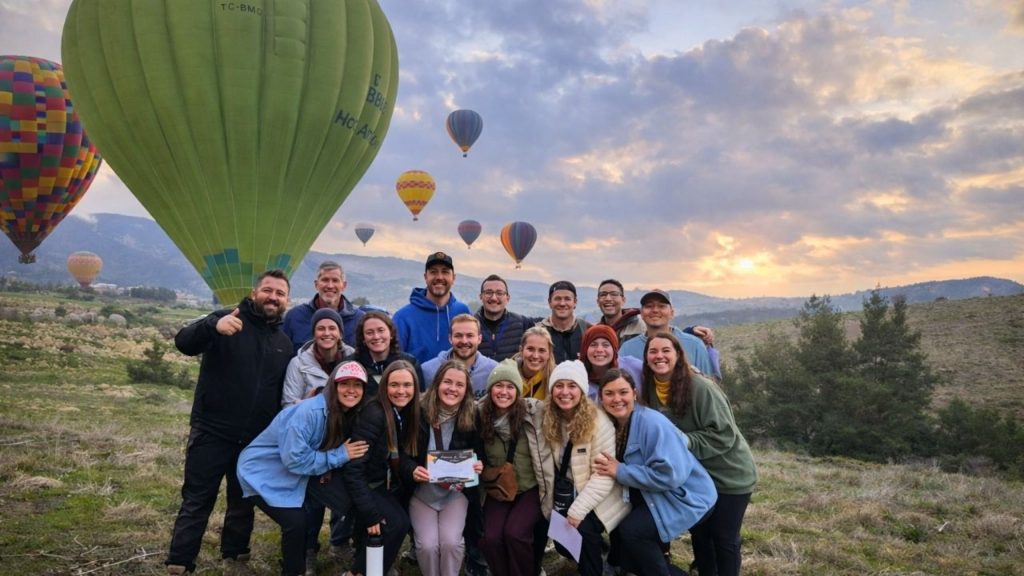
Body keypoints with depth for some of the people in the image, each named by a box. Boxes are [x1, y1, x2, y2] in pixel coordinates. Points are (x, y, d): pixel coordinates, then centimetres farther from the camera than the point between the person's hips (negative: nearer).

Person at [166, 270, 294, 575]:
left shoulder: (285, 342, 8)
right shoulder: (228, 321, -7)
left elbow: (288, 392, 14)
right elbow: (184, 342, -24)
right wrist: (213, 325, -45)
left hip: (255, 440, 5)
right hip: (212, 433, -4)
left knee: (243, 504, 16)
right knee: (196, 503, 2)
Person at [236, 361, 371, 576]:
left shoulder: (350, 415, -7)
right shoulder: (309, 412, -31)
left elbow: (348, 451, 6)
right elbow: (295, 460, -32)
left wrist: (327, 466, -15)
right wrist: (339, 456, -29)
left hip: (298, 473, 6)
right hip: (263, 473, -6)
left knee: (348, 498, -14)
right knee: (296, 521, -22)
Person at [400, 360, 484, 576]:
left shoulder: (472, 418, -6)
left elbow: (479, 454, 7)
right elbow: (402, 454, -6)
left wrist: (478, 466, -16)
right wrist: (412, 470, -26)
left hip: (456, 492, 1)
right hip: (422, 491, -1)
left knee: (451, 542, -20)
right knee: (427, 545, -17)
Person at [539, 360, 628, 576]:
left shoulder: (598, 421, -18)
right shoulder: (546, 421, -3)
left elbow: (603, 475, -20)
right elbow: (548, 470, -1)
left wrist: (577, 510, -24)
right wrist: (555, 506, -8)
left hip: (595, 500, -5)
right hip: (562, 500, 5)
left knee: (582, 531, -28)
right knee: (562, 543, -7)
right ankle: (595, 549, 24)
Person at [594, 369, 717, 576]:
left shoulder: (652, 422, -24)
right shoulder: (612, 424, -2)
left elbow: (670, 475, -32)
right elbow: (613, 469, 10)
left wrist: (620, 471, -27)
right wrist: (605, 468, -12)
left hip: (685, 497, -8)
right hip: (654, 497, 8)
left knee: (631, 530, -22)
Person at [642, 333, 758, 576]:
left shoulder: (700, 387, -27)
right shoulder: (650, 388, -6)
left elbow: (724, 434, -26)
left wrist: (684, 442, -30)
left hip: (729, 474, -6)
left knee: (724, 537, 5)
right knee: (698, 531, 18)